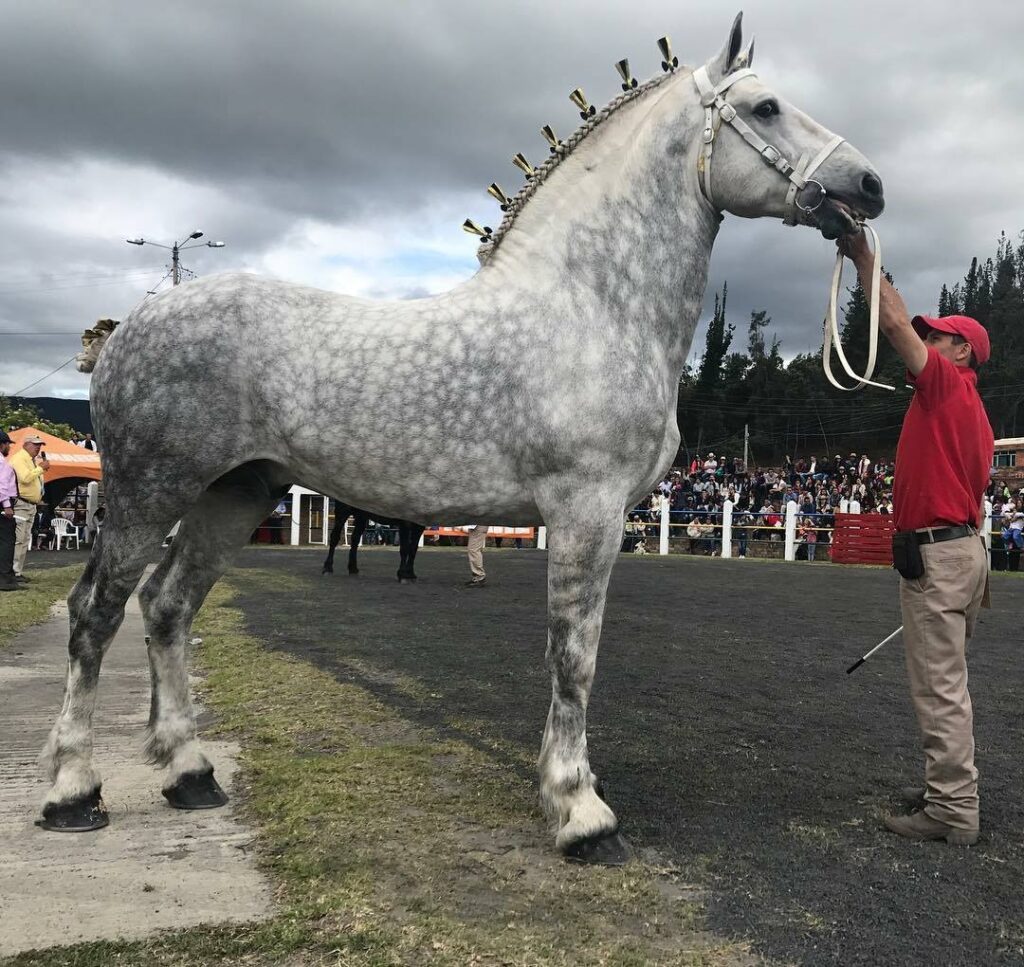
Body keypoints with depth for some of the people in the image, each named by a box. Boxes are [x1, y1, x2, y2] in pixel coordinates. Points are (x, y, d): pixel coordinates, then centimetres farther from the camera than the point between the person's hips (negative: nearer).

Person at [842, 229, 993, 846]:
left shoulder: (948, 384, -7)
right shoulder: (975, 414, 20)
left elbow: (896, 321, -13)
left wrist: (863, 255, -6)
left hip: (935, 554, -11)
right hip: (962, 548, 11)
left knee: (939, 686, -7)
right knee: (947, 682, 17)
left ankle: (954, 812, -2)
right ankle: (950, 788, 28)